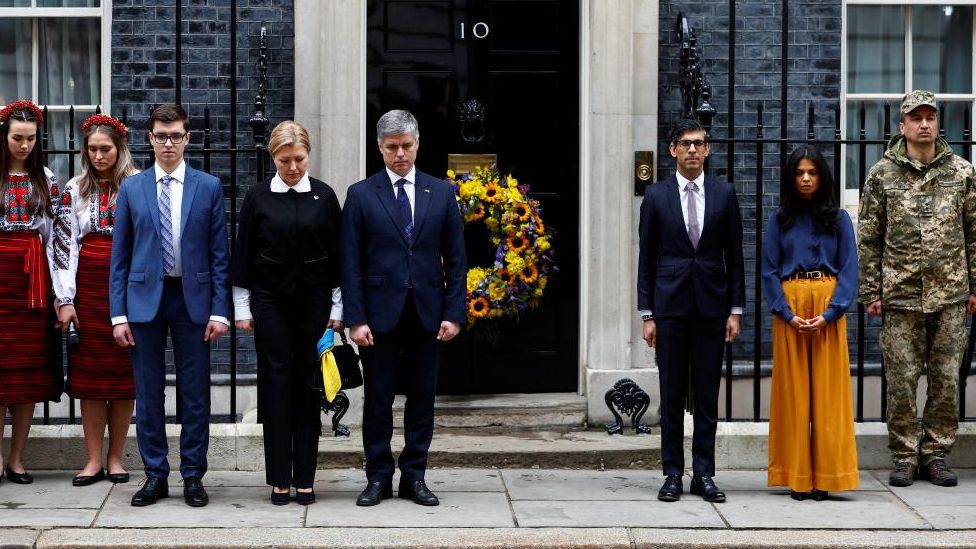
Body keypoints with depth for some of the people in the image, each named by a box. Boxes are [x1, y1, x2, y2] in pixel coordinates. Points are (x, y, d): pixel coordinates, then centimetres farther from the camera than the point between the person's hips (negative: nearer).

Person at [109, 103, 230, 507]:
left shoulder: (208, 187, 3)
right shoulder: (131, 188, 6)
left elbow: (219, 254, 2)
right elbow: (119, 255, 5)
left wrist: (219, 309, -4)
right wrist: (118, 313, -1)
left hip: (192, 298, -1)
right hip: (144, 297, 1)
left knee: (195, 393, 4)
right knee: (148, 393, 5)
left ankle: (193, 476, 13)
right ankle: (155, 475, 15)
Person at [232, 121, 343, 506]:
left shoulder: (324, 196, 2)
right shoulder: (258, 198, 2)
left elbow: (338, 255, 5)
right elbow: (243, 256, 5)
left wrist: (337, 308, 2)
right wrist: (242, 308, 2)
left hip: (314, 302, 0)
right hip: (271, 302, 0)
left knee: (309, 387, 2)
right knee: (276, 385, 0)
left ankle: (304, 478, 9)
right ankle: (279, 479, 6)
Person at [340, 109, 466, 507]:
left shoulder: (441, 192, 6)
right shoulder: (361, 195, 1)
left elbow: (455, 259, 6)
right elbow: (350, 263, -1)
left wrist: (454, 313, -2)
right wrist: (356, 319, -8)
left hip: (427, 313, 2)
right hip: (380, 312, -2)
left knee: (422, 398, 6)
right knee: (378, 399, 4)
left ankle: (414, 477, 16)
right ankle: (378, 477, 14)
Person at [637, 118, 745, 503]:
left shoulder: (724, 194, 6)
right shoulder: (656, 196, 4)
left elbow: (734, 256, 7)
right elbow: (646, 258, 4)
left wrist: (735, 310, 1)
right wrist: (647, 314, -1)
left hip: (711, 305, 1)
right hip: (670, 305, -1)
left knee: (707, 395, 4)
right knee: (672, 395, 3)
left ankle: (704, 474, 10)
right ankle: (673, 474, 10)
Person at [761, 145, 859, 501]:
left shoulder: (838, 218, 6)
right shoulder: (779, 220, 7)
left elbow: (849, 270, 1)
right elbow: (769, 270, 4)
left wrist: (829, 314, -11)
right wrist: (788, 313, -9)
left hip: (828, 310, 0)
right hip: (789, 307, 0)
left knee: (827, 390, -1)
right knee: (792, 390, 1)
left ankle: (824, 477, 3)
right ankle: (797, 477, 5)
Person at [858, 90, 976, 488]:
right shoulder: (882, 175, 3)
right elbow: (868, 238, 4)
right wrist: (871, 291, 0)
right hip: (901, 295, -1)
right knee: (901, 380, 1)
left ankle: (936, 455, 15)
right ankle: (905, 457, 11)